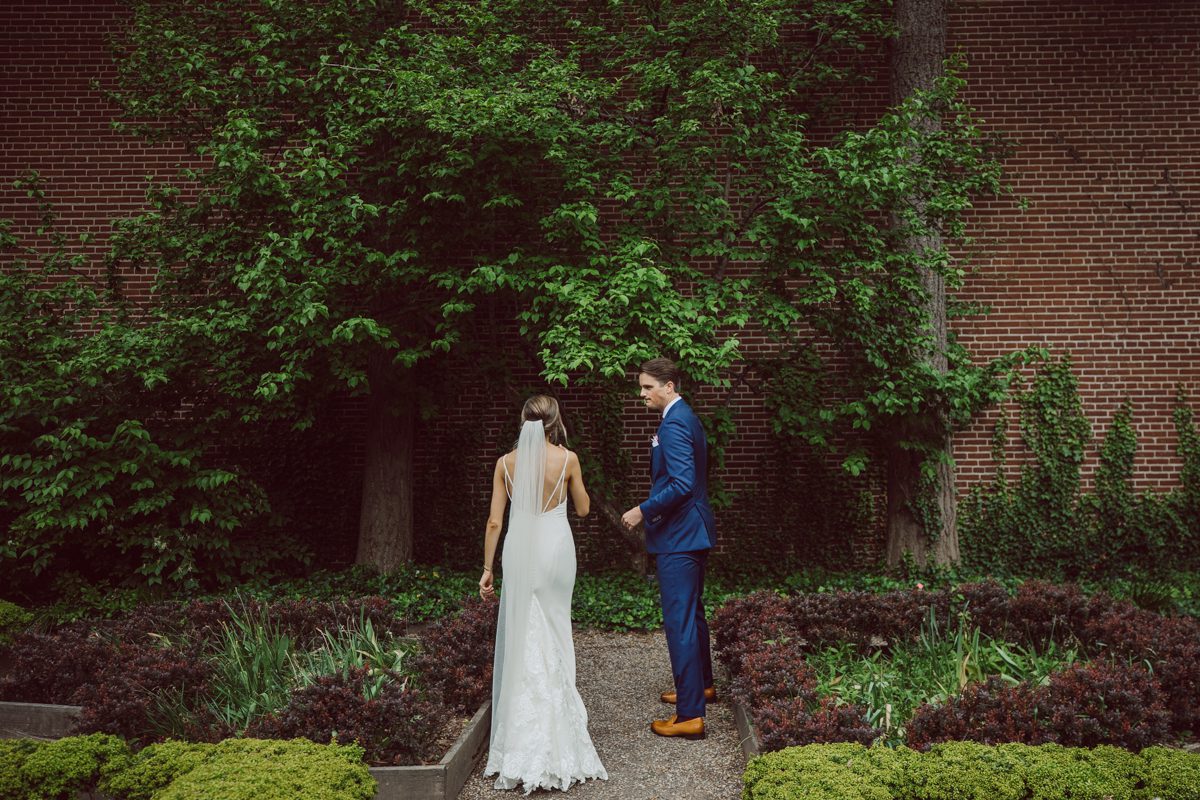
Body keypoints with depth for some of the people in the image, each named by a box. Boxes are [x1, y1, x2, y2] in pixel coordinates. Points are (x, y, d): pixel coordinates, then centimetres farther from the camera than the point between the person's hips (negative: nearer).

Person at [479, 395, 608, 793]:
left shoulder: (506, 462, 1)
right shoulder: (567, 458, -4)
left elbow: (494, 521, 1)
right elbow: (582, 508, 8)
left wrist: (487, 569, 7)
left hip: (518, 552, 1)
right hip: (555, 550, -1)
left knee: (521, 639, 7)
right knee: (553, 636, 8)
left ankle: (521, 749, 10)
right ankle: (554, 741, 13)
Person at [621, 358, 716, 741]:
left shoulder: (673, 424, -19)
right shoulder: (686, 417, 14)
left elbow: (682, 483, -27)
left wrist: (643, 511, -18)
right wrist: (651, 510, 21)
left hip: (678, 536, -11)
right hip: (692, 532, 11)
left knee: (679, 621, -7)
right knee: (693, 612, 24)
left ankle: (689, 715, -4)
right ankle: (701, 685, 40)